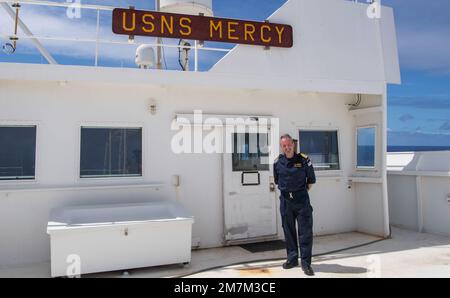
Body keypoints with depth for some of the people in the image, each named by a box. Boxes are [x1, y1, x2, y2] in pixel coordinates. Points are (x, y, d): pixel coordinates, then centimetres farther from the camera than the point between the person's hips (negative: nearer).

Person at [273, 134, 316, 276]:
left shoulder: (304, 160, -5)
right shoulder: (278, 162, 2)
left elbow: (311, 179, 8)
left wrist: (304, 191, 9)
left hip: (302, 199, -2)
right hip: (285, 200, 3)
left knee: (305, 231, -4)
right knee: (288, 231, 11)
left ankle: (306, 262, 5)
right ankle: (292, 259, 25)